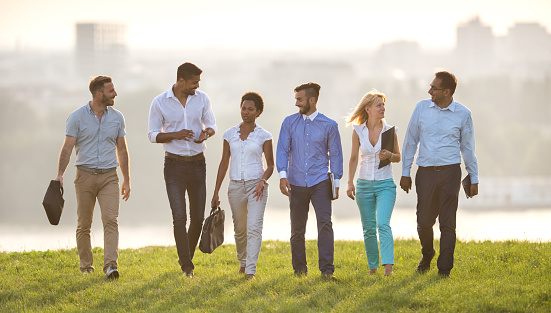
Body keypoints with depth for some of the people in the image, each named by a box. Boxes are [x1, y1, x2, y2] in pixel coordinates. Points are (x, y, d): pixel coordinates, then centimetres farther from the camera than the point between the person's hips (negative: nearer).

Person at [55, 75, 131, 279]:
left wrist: (127, 180, 14)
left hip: (109, 176, 1)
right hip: (85, 176, -1)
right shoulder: (77, 117, -3)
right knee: (84, 224, 6)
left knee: (111, 220, -14)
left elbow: (122, 150, 14)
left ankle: (110, 265, -22)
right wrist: (60, 175, -18)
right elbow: (67, 148, -5)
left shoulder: (117, 117, 7)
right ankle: (86, 265, 19)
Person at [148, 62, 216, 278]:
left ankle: (187, 258, 26)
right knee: (179, 217, -12)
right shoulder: (160, 103, -6)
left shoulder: (202, 99, 2)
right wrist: (175, 135, -19)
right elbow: (153, 135, -1)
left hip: (197, 163, 3)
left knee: (198, 218, 5)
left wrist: (206, 133, -13)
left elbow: (211, 124, 12)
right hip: (174, 165, -3)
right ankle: (186, 266, -8)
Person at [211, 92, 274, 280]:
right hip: (236, 186, 3)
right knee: (240, 229, 13)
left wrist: (263, 181, -16)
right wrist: (216, 193, 10)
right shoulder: (230, 134, 7)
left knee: (254, 228, -15)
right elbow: (224, 164, 11)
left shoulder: (264, 136, 1)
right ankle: (243, 262, 36)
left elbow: (270, 165, 4)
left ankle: (250, 271, -18)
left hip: (256, 186, -3)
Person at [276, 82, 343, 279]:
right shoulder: (289, 123, 6)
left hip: (320, 182, -2)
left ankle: (327, 270, -17)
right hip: (296, 183, 2)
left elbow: (335, 154, 8)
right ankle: (299, 269, 21)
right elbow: (282, 150, 2)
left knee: (325, 223, -15)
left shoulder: (329, 125, 3)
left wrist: (336, 181, 2)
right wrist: (283, 175, -12)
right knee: (297, 229, 7)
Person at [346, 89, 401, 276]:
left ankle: (388, 266, -25)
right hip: (364, 184, 2)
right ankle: (372, 266, 18)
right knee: (369, 229, 7)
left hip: (385, 184, -2)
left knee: (383, 224, -18)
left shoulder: (390, 131, -2)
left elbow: (398, 157, 8)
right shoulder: (358, 131, 0)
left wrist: (389, 155, -14)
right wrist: (350, 183, 2)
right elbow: (353, 158, 8)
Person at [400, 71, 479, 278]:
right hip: (426, 173, 2)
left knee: (447, 223, -4)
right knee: (424, 221, 3)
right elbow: (411, 140, 10)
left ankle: (444, 270, 1)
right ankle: (427, 255, 31)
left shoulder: (462, 114, 0)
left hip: (450, 172, -2)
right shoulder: (422, 108, 4)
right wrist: (405, 172, 9)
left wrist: (474, 178, 10)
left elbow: (468, 147, 9)